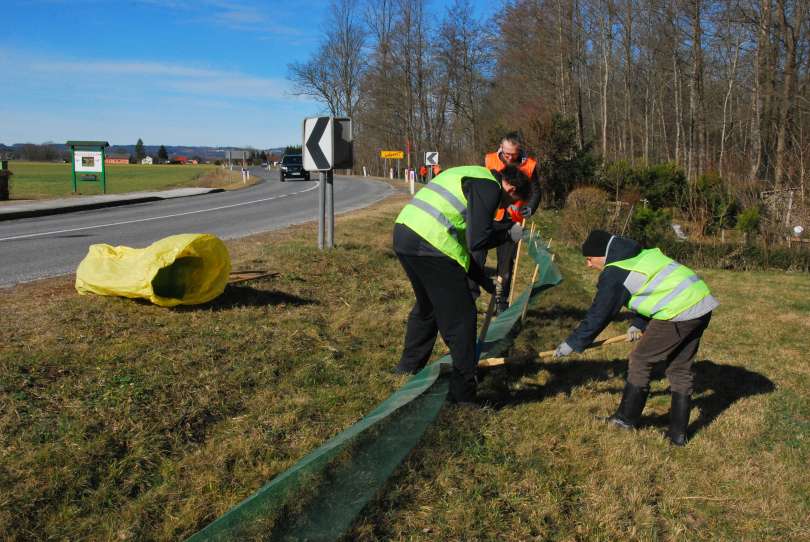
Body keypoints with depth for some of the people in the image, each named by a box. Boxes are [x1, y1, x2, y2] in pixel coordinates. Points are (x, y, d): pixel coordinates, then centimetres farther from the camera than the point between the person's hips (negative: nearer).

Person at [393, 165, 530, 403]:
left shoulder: (468, 175, 27)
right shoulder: (489, 186, -3)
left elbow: (461, 240, 28)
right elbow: (477, 241, -11)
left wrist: (484, 280, 29)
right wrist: (509, 235, 8)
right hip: (429, 246, -10)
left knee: (426, 305, 30)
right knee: (460, 317, 2)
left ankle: (409, 366, 46)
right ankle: (463, 394, 8)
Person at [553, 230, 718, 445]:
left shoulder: (615, 274, -8)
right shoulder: (642, 256, 19)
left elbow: (598, 315, -4)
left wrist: (572, 344, 5)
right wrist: (638, 324, 22)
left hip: (679, 313, -9)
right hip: (703, 307, 9)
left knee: (641, 360, 7)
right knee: (680, 368, 16)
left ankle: (627, 418, 20)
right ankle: (678, 433, 22)